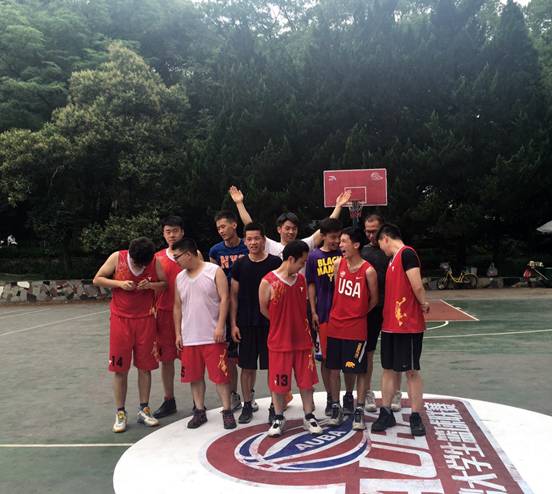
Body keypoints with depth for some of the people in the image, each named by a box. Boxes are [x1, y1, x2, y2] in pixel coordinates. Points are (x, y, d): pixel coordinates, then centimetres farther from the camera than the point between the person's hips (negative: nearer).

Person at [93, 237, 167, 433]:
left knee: (145, 366, 6)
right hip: (120, 319, -1)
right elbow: (97, 279, -2)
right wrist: (120, 283, -17)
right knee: (120, 368, 2)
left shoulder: (155, 262, -7)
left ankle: (144, 409, 20)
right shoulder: (117, 257, -9)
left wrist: (150, 285, -16)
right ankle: (120, 413, 14)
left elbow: (165, 283, 4)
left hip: (145, 319, 1)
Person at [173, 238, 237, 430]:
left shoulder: (215, 271, -6)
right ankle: (200, 411, 24)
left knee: (220, 375, 0)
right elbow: (177, 307, 14)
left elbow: (224, 299, -10)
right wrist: (178, 333, 9)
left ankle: (227, 411, 12)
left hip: (213, 336, -5)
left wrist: (220, 326, -16)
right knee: (195, 376, 11)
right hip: (189, 337, 5)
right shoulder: (180, 277, 10)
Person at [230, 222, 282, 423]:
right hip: (246, 324, 2)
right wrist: (233, 323, 0)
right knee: (247, 366, 9)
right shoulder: (240, 264, 3)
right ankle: (247, 405, 23)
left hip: (271, 322, -2)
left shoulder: (275, 262, -3)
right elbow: (233, 296, 6)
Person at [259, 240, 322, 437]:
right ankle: (278, 418, 25)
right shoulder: (268, 282, -13)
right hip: (279, 340, -4)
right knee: (278, 383, 8)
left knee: (306, 380, 11)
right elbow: (264, 309, -3)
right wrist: (282, 324, 3)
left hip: (302, 339, 4)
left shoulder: (301, 279, 3)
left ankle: (309, 417, 25)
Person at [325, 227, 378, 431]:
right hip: (335, 326, 5)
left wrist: (357, 314, 6)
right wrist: (341, 313, 9)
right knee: (333, 368, 10)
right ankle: (336, 408, 23)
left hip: (356, 328, -4)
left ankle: (359, 411, 17)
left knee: (359, 370, 4)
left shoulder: (368, 271, -12)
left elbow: (374, 299, 0)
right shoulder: (338, 264, 1)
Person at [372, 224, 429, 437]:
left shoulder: (407, 253, -13)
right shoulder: (394, 258, 15)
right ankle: (386, 413, 23)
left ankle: (416, 417, 14)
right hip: (390, 324, 9)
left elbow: (417, 286, -20)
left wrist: (423, 304, -5)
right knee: (389, 369, 13)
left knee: (411, 371, 2)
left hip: (408, 325, -9)